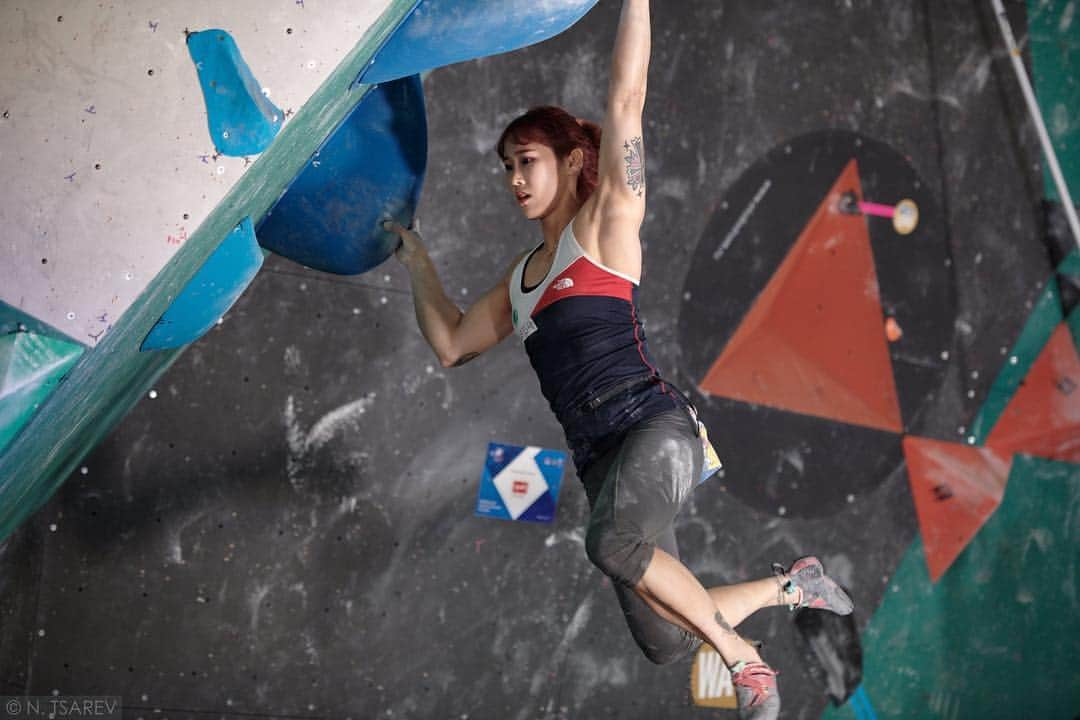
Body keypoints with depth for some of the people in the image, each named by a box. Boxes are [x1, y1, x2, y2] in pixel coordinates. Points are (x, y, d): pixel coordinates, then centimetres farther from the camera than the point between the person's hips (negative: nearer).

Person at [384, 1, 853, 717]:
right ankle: (790, 585, 29)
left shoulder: (605, 225, 3)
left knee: (613, 540, -39)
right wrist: (419, 265, 28)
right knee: (666, 642, 3)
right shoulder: (521, 278, 21)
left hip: (655, 425, -7)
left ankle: (745, 660, -21)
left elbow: (626, 97, -6)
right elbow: (451, 344, 29)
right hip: (599, 458, 7)